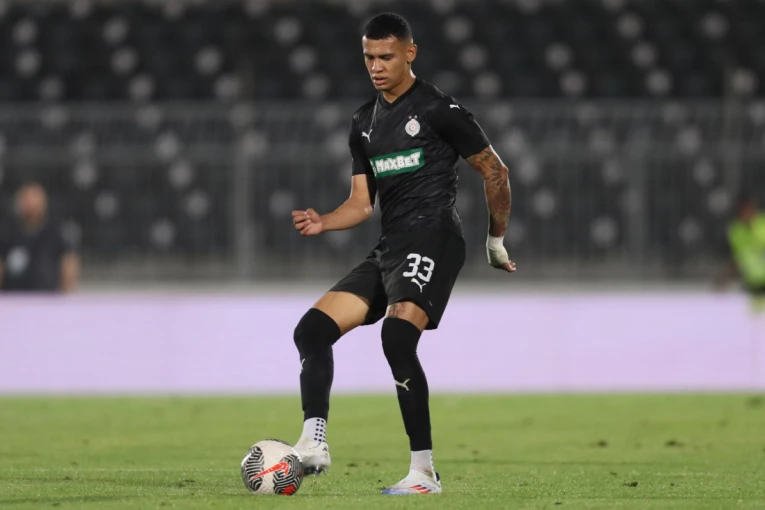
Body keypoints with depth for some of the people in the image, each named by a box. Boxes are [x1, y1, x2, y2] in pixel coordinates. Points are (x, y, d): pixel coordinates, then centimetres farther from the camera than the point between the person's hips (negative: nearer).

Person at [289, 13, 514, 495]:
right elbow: (361, 203, 19)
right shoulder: (364, 123, 18)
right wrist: (323, 222, -2)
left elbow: (495, 171, 3)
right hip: (389, 248, 8)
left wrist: (496, 242, 6)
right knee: (313, 329, -4)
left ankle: (425, 473, -23)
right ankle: (314, 444, -6)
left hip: (432, 237, -8)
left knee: (397, 336, -27)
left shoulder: (438, 108, -3)